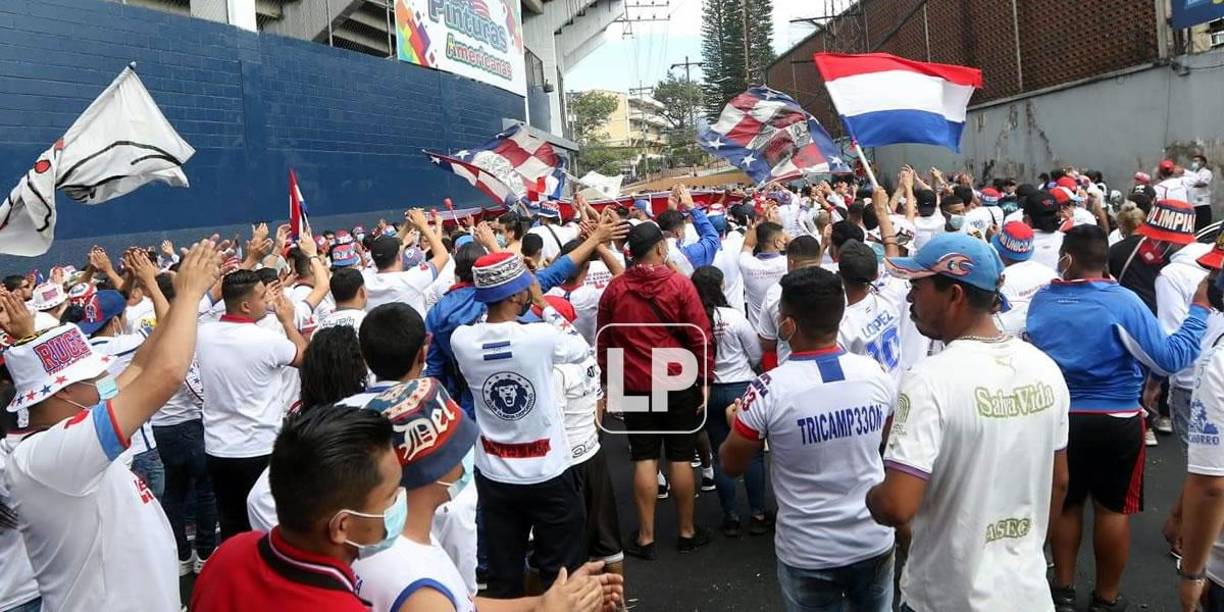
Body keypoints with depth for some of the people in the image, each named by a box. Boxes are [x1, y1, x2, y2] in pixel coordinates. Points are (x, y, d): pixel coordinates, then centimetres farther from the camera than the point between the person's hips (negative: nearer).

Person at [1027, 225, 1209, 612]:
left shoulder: (1040, 301, -4)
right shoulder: (1122, 302, -16)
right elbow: (1170, 359, -15)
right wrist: (1199, 309, -8)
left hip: (1058, 417, 3)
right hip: (1116, 423, -3)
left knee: (1065, 503, 17)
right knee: (1114, 509, 12)